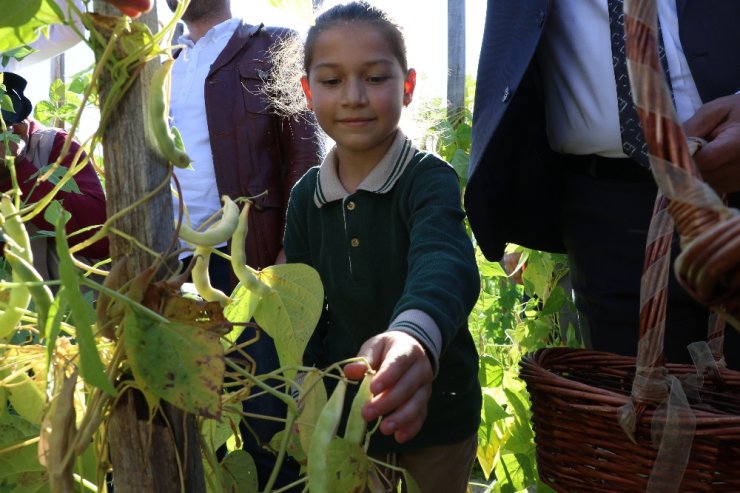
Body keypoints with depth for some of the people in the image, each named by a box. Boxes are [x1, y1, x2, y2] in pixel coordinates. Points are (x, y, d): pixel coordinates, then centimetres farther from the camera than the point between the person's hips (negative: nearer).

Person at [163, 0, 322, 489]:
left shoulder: (272, 48, 5)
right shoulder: (167, 70, 21)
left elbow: (305, 155, -4)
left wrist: (292, 252, -14)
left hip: (249, 259, -5)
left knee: (264, 412, -1)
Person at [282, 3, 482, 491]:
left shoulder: (429, 180, -18)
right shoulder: (307, 195, -3)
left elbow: (443, 264, -39)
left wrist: (414, 335, -60)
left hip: (433, 414, -3)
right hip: (343, 411, 3)